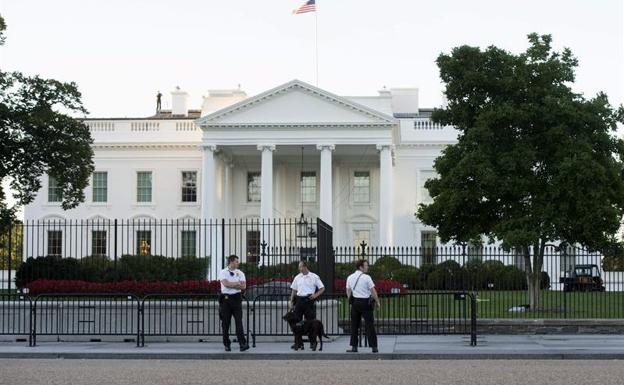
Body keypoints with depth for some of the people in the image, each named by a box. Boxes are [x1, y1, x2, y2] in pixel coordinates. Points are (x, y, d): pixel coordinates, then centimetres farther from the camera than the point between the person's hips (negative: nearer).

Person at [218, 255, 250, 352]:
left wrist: (231, 285, -9)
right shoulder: (223, 272, 2)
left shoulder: (240, 273, 10)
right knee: (225, 323, 3)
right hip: (225, 299, -1)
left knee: (239, 321, -7)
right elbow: (226, 284, -15)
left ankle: (243, 344, -13)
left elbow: (243, 286, -3)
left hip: (236, 298, 1)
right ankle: (226, 344, 11)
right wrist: (237, 284, -8)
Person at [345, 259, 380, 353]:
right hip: (366, 303, -4)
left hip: (355, 302, 4)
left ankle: (354, 347, 5)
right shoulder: (366, 277, -10)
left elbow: (348, 292, 14)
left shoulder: (350, 278, 7)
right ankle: (374, 347, 0)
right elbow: (373, 291, -10)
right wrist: (377, 302, 1)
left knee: (354, 325, 9)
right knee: (369, 325, 0)